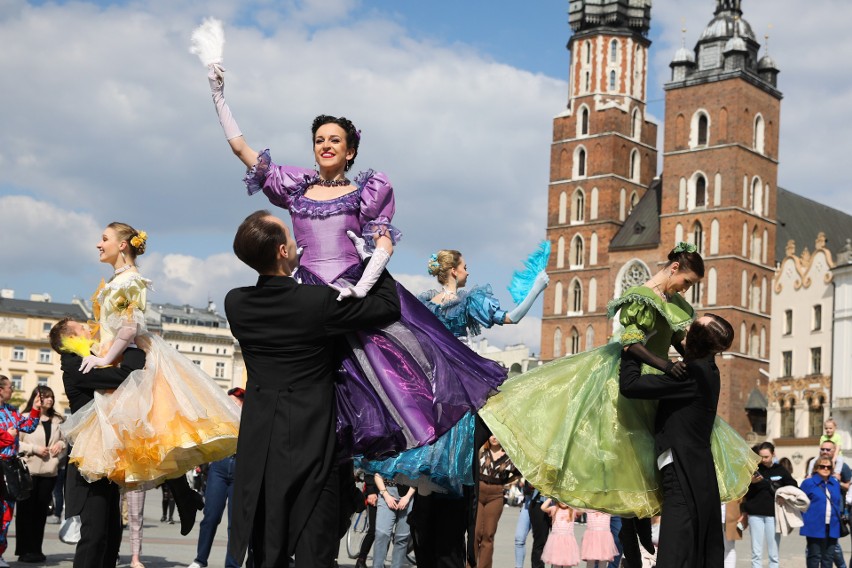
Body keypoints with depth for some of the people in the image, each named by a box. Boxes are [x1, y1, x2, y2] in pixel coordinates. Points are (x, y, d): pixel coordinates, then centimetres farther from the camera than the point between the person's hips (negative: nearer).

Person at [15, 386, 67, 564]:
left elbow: (64, 439, 27)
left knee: (42, 510, 6)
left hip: (49, 471, 5)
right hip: (28, 470, -5)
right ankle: (25, 550, 3)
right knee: (26, 510, -2)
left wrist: (61, 444, 5)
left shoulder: (57, 420, 16)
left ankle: (36, 549, 12)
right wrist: (34, 449, -13)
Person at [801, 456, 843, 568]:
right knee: (814, 556, 0)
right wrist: (805, 519, -6)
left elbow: (839, 502, 21)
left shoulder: (835, 483, 12)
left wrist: (837, 515, 11)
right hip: (815, 527, -5)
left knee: (829, 557, 8)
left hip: (832, 527, 5)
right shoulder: (808, 483, -4)